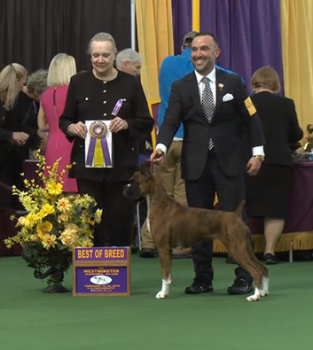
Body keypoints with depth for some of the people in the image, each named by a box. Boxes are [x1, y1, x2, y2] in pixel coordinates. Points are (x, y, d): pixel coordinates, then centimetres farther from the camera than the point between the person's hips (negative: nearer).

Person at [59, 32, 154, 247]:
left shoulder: (131, 84, 3)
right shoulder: (78, 83, 5)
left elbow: (147, 123, 4)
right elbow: (64, 120, 10)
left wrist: (127, 124, -16)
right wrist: (72, 127, -13)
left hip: (122, 165, 0)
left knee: (120, 222, 0)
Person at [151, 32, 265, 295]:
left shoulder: (233, 83, 4)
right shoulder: (180, 87, 5)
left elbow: (251, 118, 4)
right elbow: (171, 122, -4)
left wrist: (258, 152, -4)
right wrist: (162, 147, -23)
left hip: (229, 162, -2)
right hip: (196, 164, 2)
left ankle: (244, 278, 3)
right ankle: (203, 278, 12)